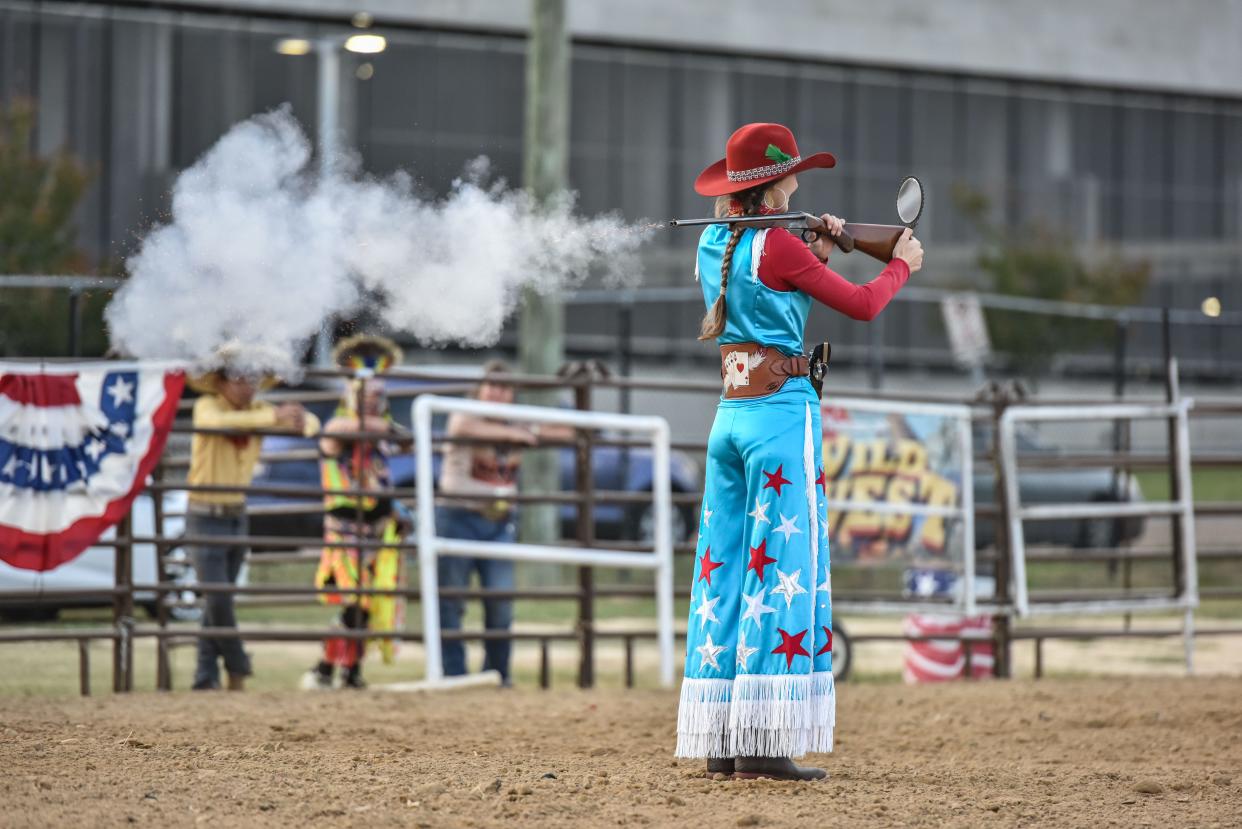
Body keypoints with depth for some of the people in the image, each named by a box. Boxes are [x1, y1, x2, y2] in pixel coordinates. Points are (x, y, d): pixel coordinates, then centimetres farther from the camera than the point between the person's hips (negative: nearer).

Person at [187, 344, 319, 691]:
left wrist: (303, 421, -22)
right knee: (217, 600, -10)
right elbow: (220, 421, -36)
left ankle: (205, 678, 14)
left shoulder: (256, 410, 4)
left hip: (238, 515, 6)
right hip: (206, 516, -6)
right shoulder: (207, 406, -12)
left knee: (219, 601, 9)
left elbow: (308, 421, 3)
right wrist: (274, 417, -40)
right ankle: (238, 668, 5)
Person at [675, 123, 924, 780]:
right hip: (782, 414, -8)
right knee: (783, 568, -6)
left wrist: (817, 254, 17)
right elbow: (863, 306, -4)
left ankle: (720, 740, 10)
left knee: (724, 564, 9)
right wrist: (902, 264, 13)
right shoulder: (775, 246, -12)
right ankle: (764, 743, -9)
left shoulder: (712, 245, 11)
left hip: (729, 416, 8)